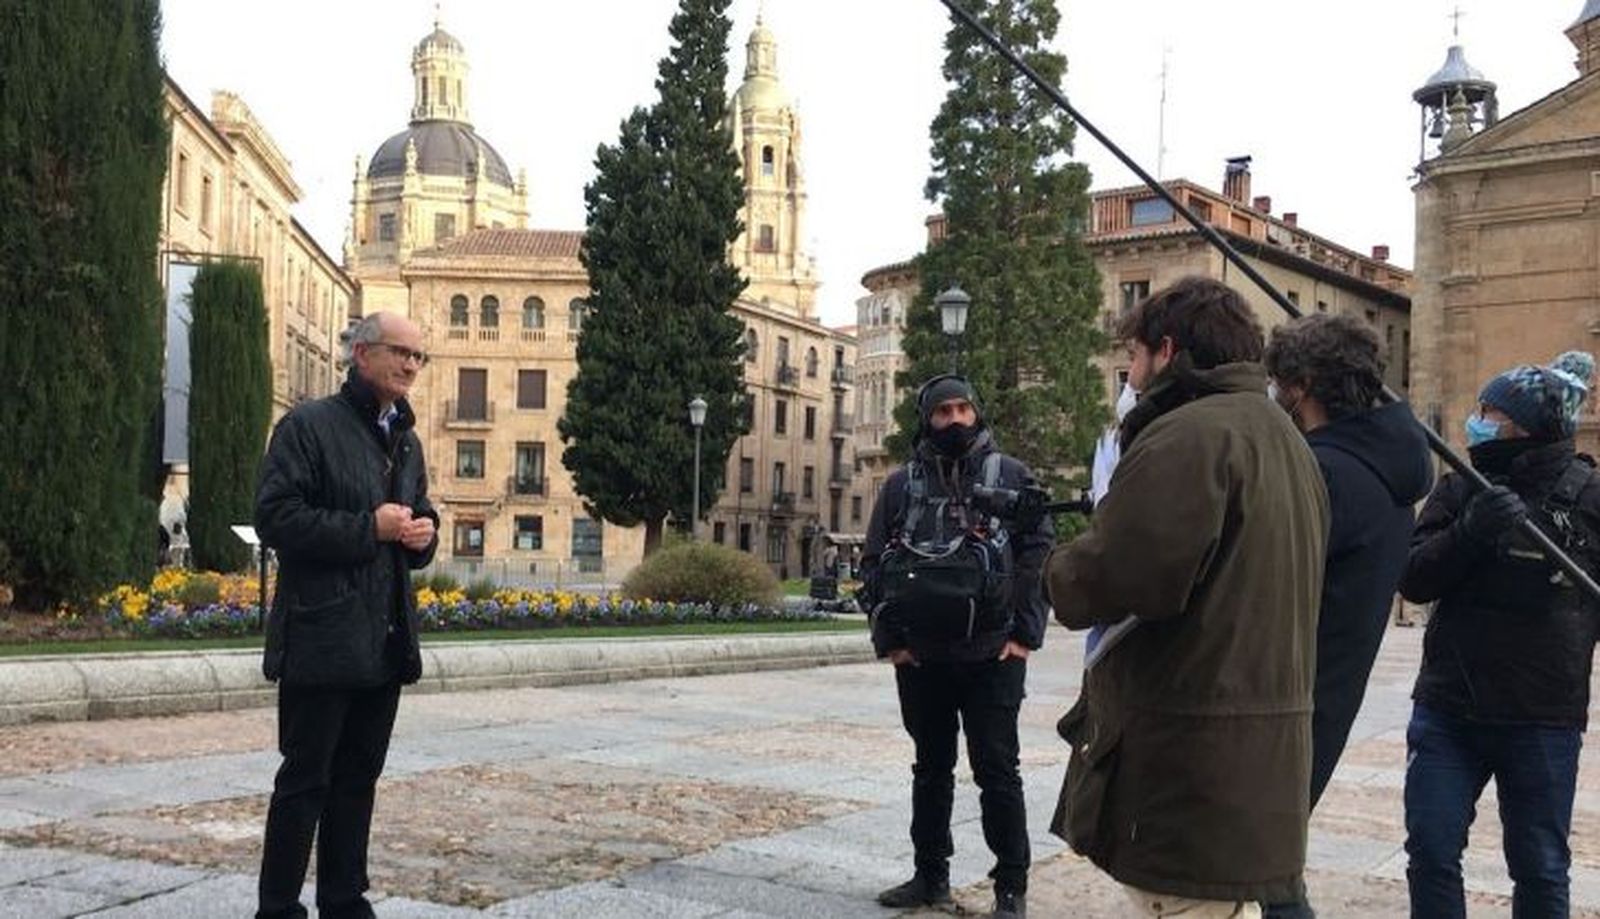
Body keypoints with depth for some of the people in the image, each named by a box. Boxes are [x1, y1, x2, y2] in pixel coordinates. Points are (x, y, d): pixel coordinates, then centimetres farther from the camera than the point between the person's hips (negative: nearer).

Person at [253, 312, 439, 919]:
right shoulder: (309, 426, -6)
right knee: (305, 780, 0)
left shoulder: (407, 441, 17)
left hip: (385, 641, 7)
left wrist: (424, 534, 4)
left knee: (358, 778, 14)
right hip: (321, 639, -7)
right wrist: (367, 528, -19)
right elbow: (274, 516, -15)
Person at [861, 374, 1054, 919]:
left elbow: (1039, 554, -2)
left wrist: (1025, 633, -9)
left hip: (994, 655, -3)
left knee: (997, 771, 0)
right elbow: (874, 564, 8)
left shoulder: (1011, 475, 2)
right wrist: (888, 638, 0)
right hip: (920, 656, 3)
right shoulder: (902, 484, 8)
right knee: (931, 769, 13)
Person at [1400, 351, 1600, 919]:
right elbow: (1412, 579, -6)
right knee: (1431, 854, 5)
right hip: (1447, 710, 2)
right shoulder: (1461, 489, 3)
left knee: (1540, 870, 11)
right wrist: (1468, 532, -21)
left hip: (1544, 721, -2)